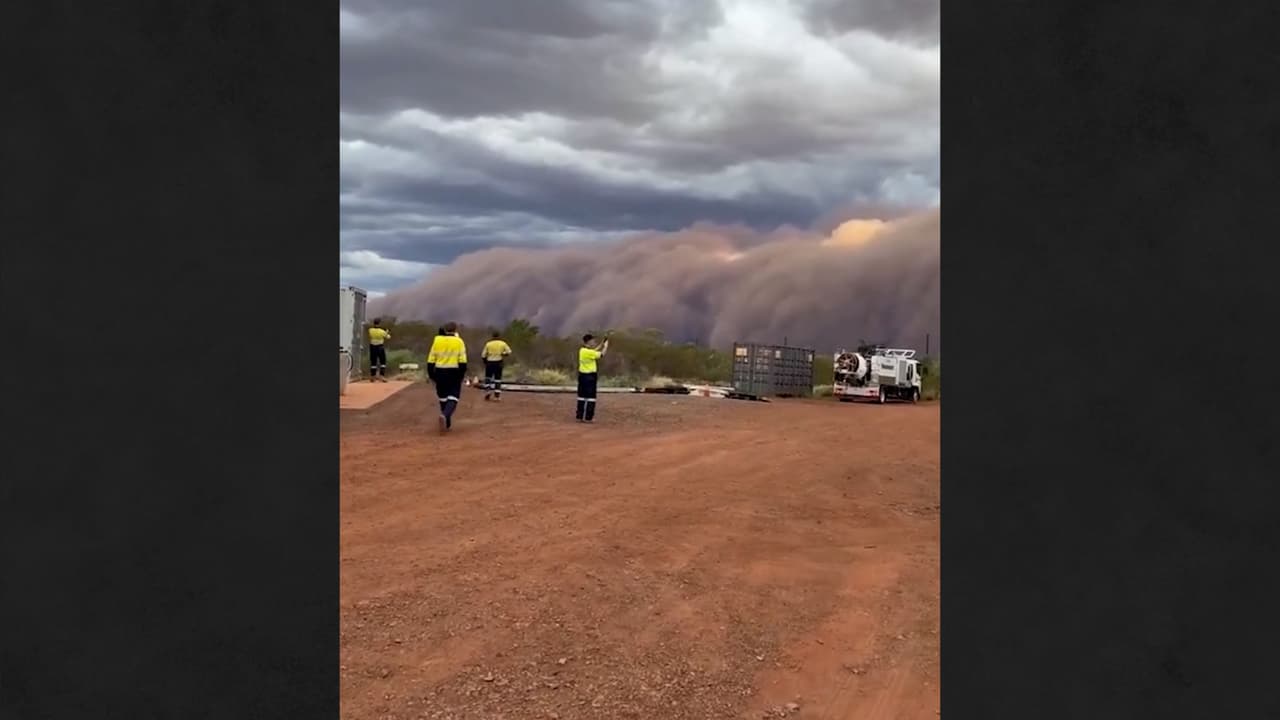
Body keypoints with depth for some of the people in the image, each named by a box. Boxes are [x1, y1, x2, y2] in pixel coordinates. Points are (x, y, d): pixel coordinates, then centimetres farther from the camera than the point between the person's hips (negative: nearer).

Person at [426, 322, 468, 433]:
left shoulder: (437, 341, 4)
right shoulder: (459, 342, -3)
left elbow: (430, 360, 3)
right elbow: (463, 361, -9)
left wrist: (431, 375, 11)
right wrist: (462, 375, 1)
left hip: (440, 372, 3)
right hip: (454, 373, -3)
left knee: (443, 398, 15)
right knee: (453, 398, -2)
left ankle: (447, 424, 21)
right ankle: (445, 415, -31)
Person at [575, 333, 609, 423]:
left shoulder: (582, 350, 6)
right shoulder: (588, 352, -20)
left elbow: (594, 352, 20)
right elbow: (602, 354, -16)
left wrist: (601, 345, 15)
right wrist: (606, 345, -1)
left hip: (582, 375, 9)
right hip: (590, 376, -9)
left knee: (582, 396, 11)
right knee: (590, 397, -1)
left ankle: (580, 416, 15)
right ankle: (588, 417, 0)